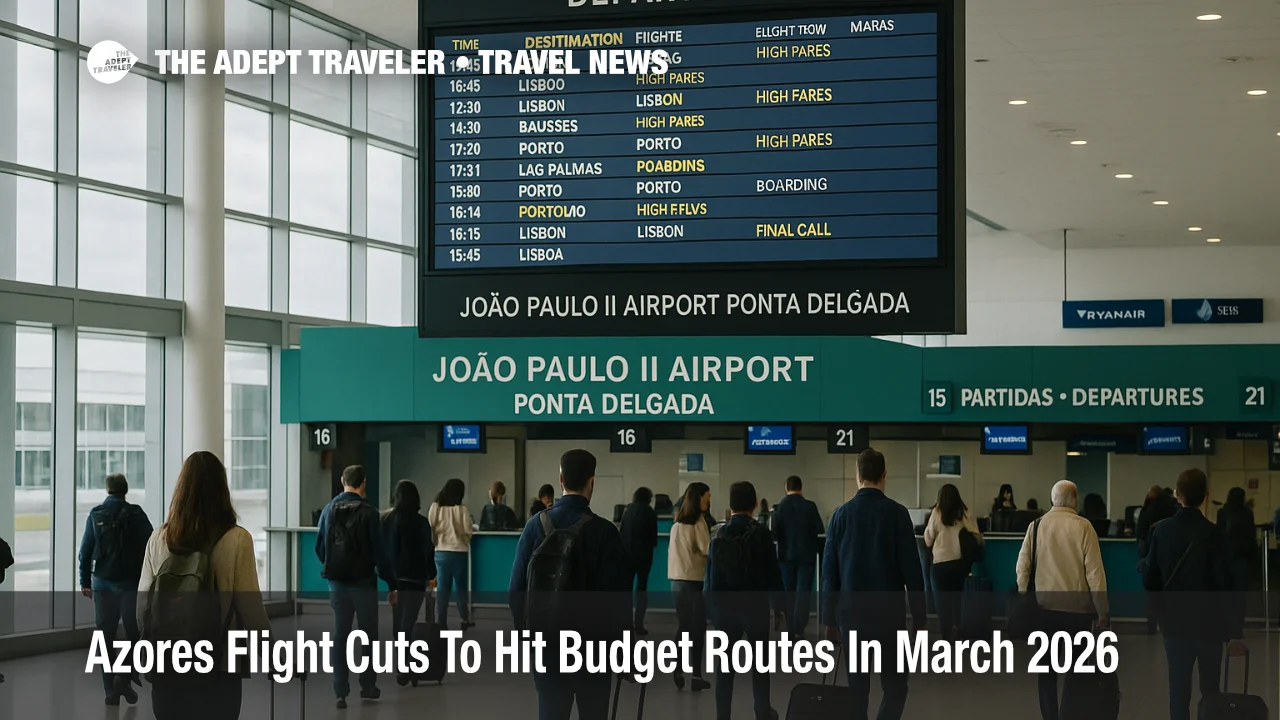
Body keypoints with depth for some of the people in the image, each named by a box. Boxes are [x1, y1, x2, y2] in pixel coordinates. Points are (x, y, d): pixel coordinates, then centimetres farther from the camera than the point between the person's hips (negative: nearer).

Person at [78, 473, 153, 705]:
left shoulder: (95, 515, 1)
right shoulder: (136, 514, -5)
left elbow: (86, 550, 0)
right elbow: (149, 547, -7)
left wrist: (85, 581, 6)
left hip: (102, 583, 2)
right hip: (131, 582, -2)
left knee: (106, 636, 8)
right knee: (133, 631, 9)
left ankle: (111, 690, 8)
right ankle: (125, 676, -11)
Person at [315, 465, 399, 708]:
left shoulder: (329, 510, 0)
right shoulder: (368, 512, -12)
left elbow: (319, 547, 6)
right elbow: (380, 551, -12)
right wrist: (391, 584, -5)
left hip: (337, 582, 3)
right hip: (363, 582, -3)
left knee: (340, 635, 8)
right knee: (368, 635, 11)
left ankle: (340, 692, 3)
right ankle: (368, 687, 17)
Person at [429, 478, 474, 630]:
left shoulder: (436, 507, -5)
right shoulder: (462, 510, -10)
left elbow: (430, 529, -4)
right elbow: (467, 533, -8)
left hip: (441, 552, 2)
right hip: (459, 552, -2)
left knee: (442, 587, 7)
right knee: (461, 587, 13)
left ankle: (441, 621, 5)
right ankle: (465, 620, 18)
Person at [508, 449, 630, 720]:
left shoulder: (536, 525, -3)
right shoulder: (603, 531, -13)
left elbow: (516, 588, 1)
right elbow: (619, 594, -11)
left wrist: (525, 631, 13)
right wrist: (621, 641, 1)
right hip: (593, 643, -3)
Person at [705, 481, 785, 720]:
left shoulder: (719, 536, 0)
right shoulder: (761, 534, -8)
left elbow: (711, 577, 2)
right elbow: (773, 573, -8)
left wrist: (712, 609, 8)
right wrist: (778, 608, 0)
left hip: (725, 607, 2)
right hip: (755, 607, -2)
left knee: (725, 665, 5)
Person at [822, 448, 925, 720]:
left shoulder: (841, 514, 1)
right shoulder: (897, 513, -6)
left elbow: (829, 572, 4)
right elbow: (912, 570, -6)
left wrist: (830, 620, 11)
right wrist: (920, 619, 1)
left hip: (851, 614, 3)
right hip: (889, 614, -3)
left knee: (857, 687, 11)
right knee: (894, 686, 3)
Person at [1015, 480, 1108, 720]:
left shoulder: (1036, 525, -2)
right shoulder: (1083, 527, -9)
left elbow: (1022, 567, 0)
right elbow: (1095, 572, -8)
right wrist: (1102, 610, -1)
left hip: (1044, 606, 2)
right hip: (1077, 607, -2)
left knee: (1047, 668, 8)